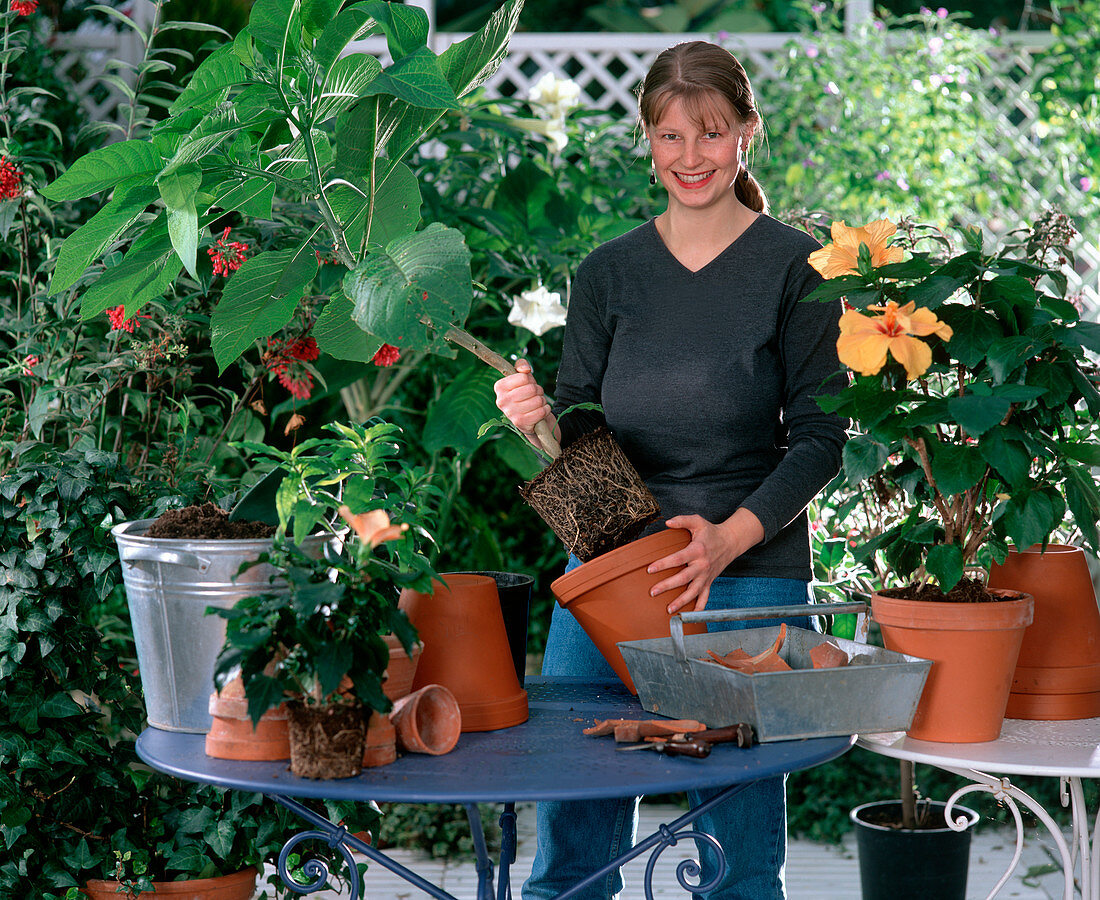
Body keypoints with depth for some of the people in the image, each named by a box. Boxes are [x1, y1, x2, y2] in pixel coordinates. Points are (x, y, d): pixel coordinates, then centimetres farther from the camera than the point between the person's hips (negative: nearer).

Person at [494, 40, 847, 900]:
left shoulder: (796, 267, 1)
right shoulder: (609, 272, 9)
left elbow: (819, 439, -3)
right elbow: (578, 437, 9)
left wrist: (731, 536, -17)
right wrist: (540, 422, -14)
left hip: (750, 579, -3)